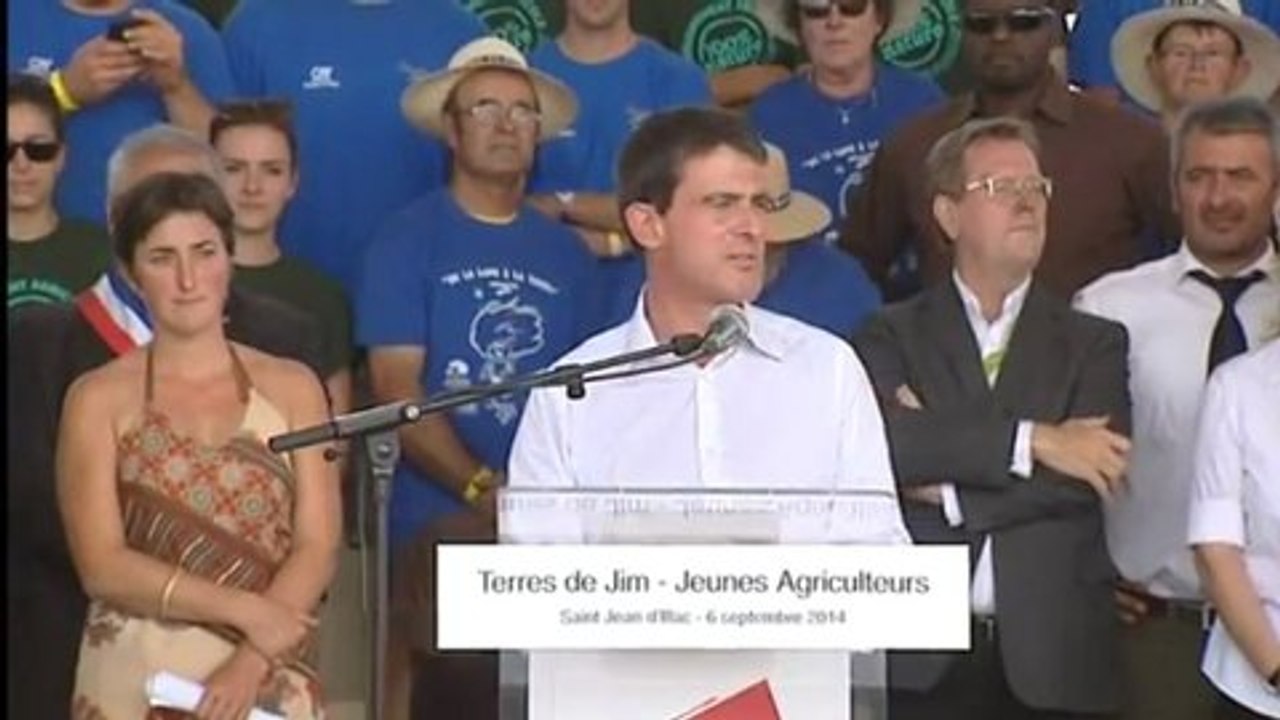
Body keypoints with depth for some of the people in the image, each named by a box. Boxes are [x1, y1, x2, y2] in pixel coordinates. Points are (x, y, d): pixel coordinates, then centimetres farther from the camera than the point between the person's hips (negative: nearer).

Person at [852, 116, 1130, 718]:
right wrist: (1033, 442, -13)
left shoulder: (1094, 344, 12)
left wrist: (948, 493, -7)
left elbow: (1089, 474, -4)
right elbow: (884, 442, -12)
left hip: (1051, 655, 1)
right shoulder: (892, 336, 8)